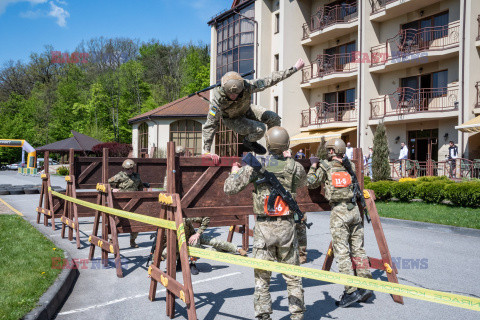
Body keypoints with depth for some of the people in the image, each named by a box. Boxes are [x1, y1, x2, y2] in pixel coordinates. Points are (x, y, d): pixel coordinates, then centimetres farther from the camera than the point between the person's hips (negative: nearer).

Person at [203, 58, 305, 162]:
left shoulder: (247, 86, -34)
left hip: (246, 110, 4)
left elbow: (270, 80, -25)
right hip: (232, 119, -4)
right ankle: (248, 141, 9)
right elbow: (210, 125, -33)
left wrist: (295, 68, -22)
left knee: (274, 118, -8)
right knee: (260, 129, -26)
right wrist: (207, 151, -34)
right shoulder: (218, 99, -39)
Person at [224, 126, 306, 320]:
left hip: (264, 226, -2)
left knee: (262, 276, 8)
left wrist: (234, 172, 16)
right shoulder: (295, 167, -1)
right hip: (287, 226, 2)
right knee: (292, 275, 13)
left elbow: (229, 189, -4)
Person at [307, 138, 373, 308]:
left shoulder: (325, 167, 1)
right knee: (358, 249, 11)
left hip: (339, 212, -5)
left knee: (342, 252, -3)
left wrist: (314, 166, 20)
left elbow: (310, 183, 7)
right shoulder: (350, 166, 11)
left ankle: (351, 291, -6)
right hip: (354, 210, 5)